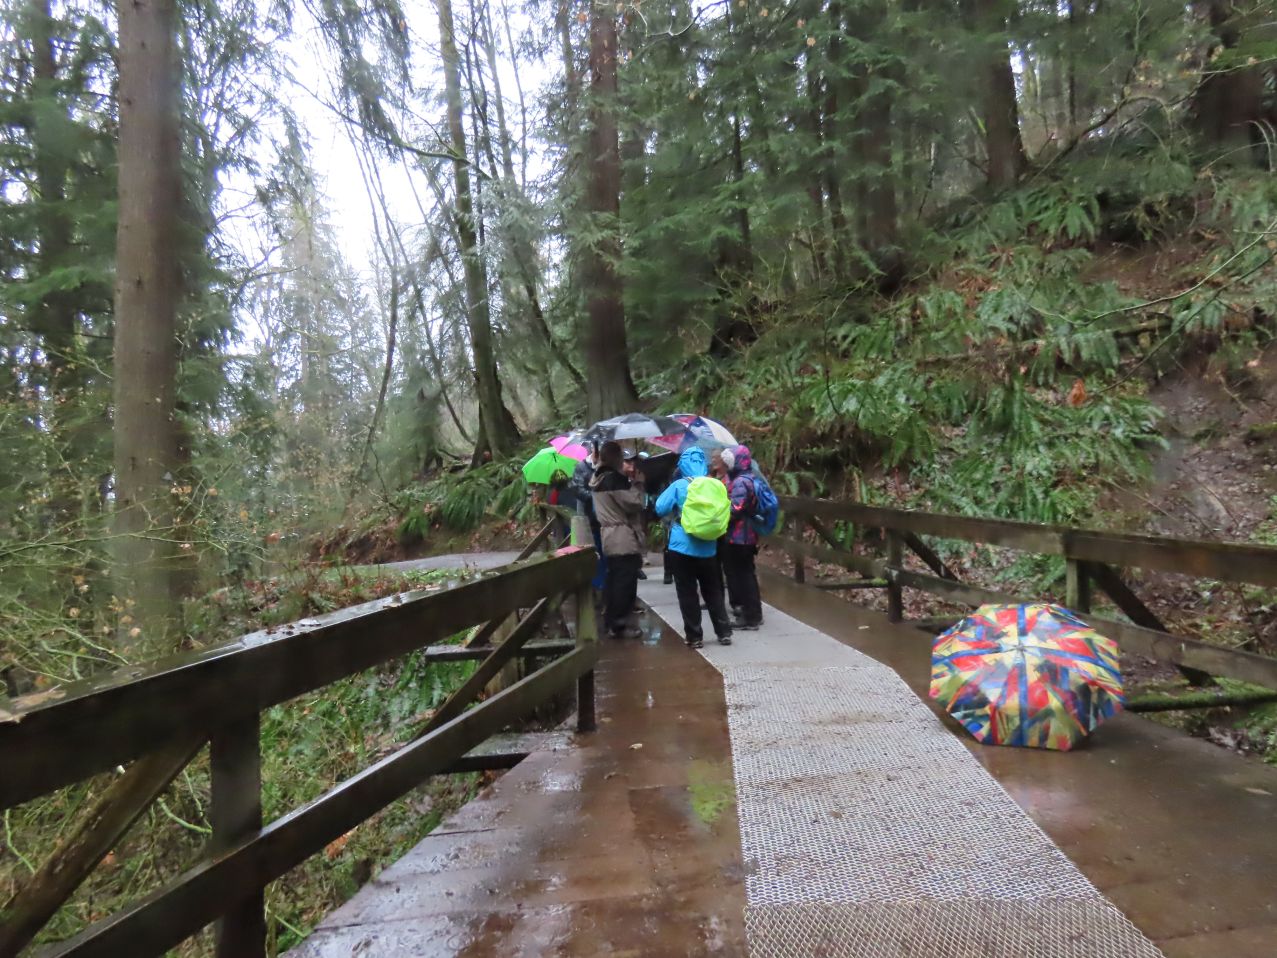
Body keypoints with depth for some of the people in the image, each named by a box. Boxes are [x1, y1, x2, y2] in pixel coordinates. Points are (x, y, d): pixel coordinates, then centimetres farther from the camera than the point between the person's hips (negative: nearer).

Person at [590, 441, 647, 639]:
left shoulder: (600, 478, 13)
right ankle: (618, 625, -2)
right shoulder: (614, 478, -17)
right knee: (625, 582, -4)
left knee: (613, 580, 15)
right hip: (624, 538, -10)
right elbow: (634, 503, -18)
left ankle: (610, 620, 22)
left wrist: (629, 480, 10)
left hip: (610, 537, 10)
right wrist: (638, 483, -5)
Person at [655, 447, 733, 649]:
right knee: (713, 591, 15)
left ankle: (694, 636, 7)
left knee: (687, 593, 5)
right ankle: (724, 632, 16)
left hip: (682, 546, -3)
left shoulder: (679, 485, -9)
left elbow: (660, 509, -9)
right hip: (707, 547, 4)